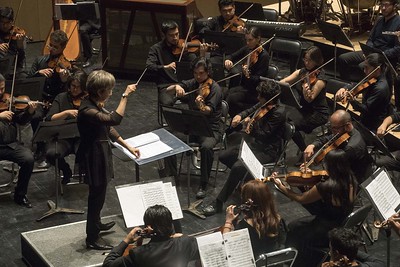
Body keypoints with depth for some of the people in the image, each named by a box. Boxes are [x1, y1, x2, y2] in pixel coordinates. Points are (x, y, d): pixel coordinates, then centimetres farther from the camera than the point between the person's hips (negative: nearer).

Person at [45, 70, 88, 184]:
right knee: (51, 154, -30)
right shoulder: (61, 98, 6)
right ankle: (66, 170, 4)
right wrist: (67, 113, -20)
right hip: (63, 137, 1)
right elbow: (49, 119, -6)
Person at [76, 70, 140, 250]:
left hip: (100, 154, 10)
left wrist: (128, 147, 7)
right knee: (97, 195, 3)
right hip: (94, 157, -10)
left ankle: (96, 224, 49)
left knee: (98, 193, 27)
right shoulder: (87, 110, -28)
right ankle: (92, 238, 17)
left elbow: (109, 129, 8)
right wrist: (125, 95, -36)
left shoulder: (96, 105, 2)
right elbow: (115, 119, -40)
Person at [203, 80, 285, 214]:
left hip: (267, 151, -9)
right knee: (223, 156, 8)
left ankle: (218, 203, -20)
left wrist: (251, 124, -9)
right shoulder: (263, 105, 0)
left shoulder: (279, 113, -23)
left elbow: (263, 135, -24)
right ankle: (245, 175, 25)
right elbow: (250, 111, 19)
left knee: (237, 167, -29)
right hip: (255, 143, 9)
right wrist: (239, 116, -2)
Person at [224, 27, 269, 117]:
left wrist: (248, 76, -38)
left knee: (231, 98, -25)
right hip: (244, 85, 7)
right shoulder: (247, 49, 4)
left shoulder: (264, 55, -16)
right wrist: (228, 60, -13)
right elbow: (232, 56, 11)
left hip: (255, 90, -7)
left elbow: (259, 80, -18)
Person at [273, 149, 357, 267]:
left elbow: (301, 199, -11)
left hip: (329, 232, -7)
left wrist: (280, 185, 1)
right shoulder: (351, 181, -10)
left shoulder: (325, 187, -30)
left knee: (293, 228, 17)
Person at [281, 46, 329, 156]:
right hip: (303, 109, 7)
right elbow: (284, 82, -5)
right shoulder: (301, 72, 4)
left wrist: (306, 90, -43)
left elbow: (310, 99, -22)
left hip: (318, 113, -7)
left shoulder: (320, 79, -16)